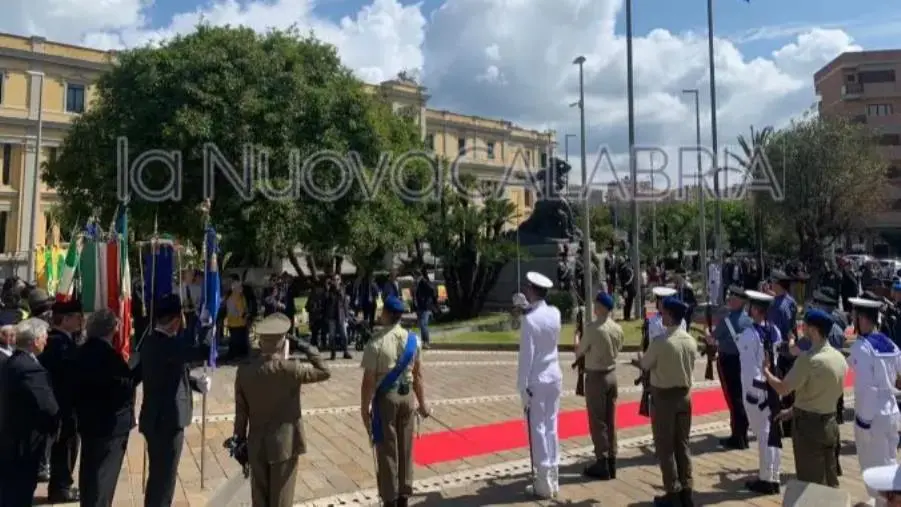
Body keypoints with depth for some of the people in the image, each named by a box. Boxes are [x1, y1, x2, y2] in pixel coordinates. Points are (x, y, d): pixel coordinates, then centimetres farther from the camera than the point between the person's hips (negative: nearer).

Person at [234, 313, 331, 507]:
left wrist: (240, 440, 11)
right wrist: (309, 350, -1)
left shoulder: (244, 370, -6)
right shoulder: (289, 369, -19)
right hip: (284, 445, -4)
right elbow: (324, 372, -7)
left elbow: (241, 411, 1)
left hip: (256, 445, 4)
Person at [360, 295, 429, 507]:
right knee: (405, 449, 16)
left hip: (385, 399, -4)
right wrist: (422, 403, 12)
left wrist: (364, 408, -4)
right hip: (407, 397, 5)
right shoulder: (413, 340, -3)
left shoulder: (376, 344, -18)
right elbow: (418, 375, 3)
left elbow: (368, 381, -15)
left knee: (387, 451, 8)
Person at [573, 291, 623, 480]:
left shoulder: (592, 328, -18)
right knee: (610, 421, 13)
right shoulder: (618, 329, 2)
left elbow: (578, 353, -8)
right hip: (612, 375, 7)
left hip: (595, 377, -6)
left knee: (597, 422, 2)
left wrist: (577, 339, 11)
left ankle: (602, 465, 7)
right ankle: (611, 463, 20)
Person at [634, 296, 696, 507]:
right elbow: (688, 368, 8)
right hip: (684, 396, 6)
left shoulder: (660, 342, -20)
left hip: (663, 397, -6)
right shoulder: (691, 342, -1)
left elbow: (644, 365, -8)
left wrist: (638, 360, 15)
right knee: (682, 444, 15)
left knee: (665, 447, 7)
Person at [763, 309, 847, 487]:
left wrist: (765, 371, -3)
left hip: (808, 425, -7)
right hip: (830, 423, 7)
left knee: (811, 480, 5)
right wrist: (794, 410, 17)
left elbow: (782, 389, -20)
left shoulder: (809, 358, -22)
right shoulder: (839, 358, 3)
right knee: (830, 479, 17)